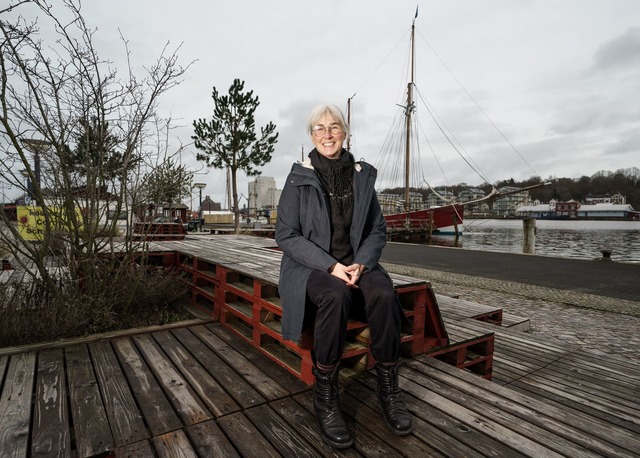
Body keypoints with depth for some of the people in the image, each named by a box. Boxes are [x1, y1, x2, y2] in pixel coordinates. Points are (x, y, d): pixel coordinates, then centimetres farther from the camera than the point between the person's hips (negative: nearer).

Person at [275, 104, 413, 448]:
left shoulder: (362, 176, 7)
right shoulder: (299, 178, -2)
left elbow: (377, 230, 8)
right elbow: (286, 236, -6)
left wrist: (361, 263, -12)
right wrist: (330, 266, -18)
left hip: (356, 263, 3)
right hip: (309, 266, -2)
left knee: (384, 294, -28)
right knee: (336, 295, -35)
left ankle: (388, 390, -9)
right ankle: (325, 397, -16)